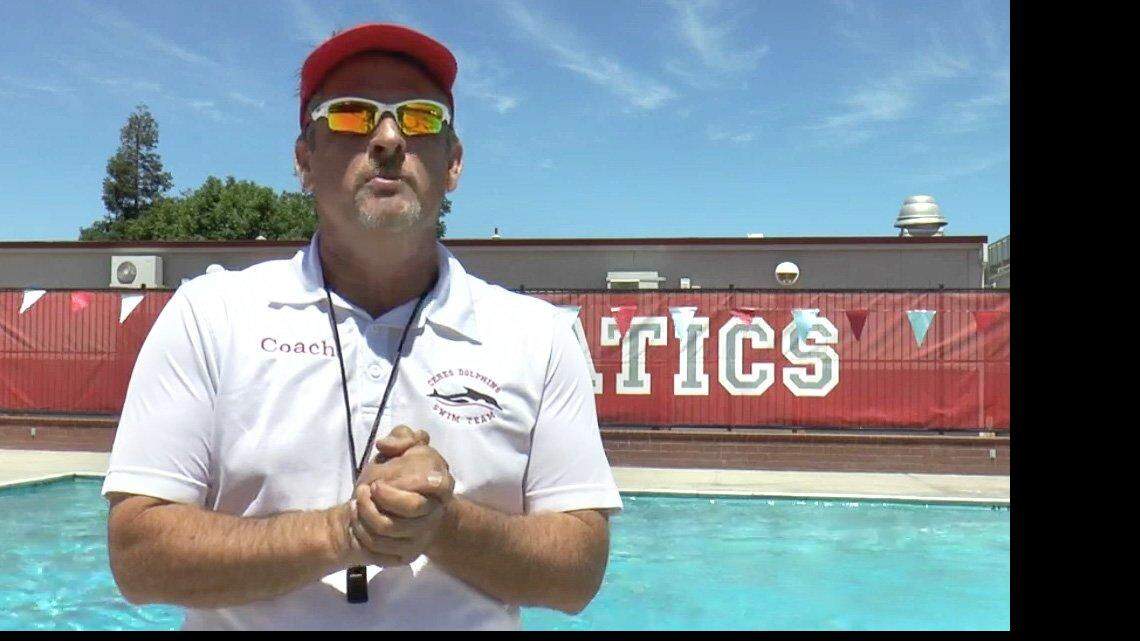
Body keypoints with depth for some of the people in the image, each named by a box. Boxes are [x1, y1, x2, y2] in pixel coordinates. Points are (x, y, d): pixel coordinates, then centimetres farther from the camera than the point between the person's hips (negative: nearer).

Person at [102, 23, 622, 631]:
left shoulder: (539, 334, -8)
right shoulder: (208, 314, -9)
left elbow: (579, 573, -9)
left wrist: (444, 526, -24)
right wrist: (337, 533, -23)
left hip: (474, 616, 1)